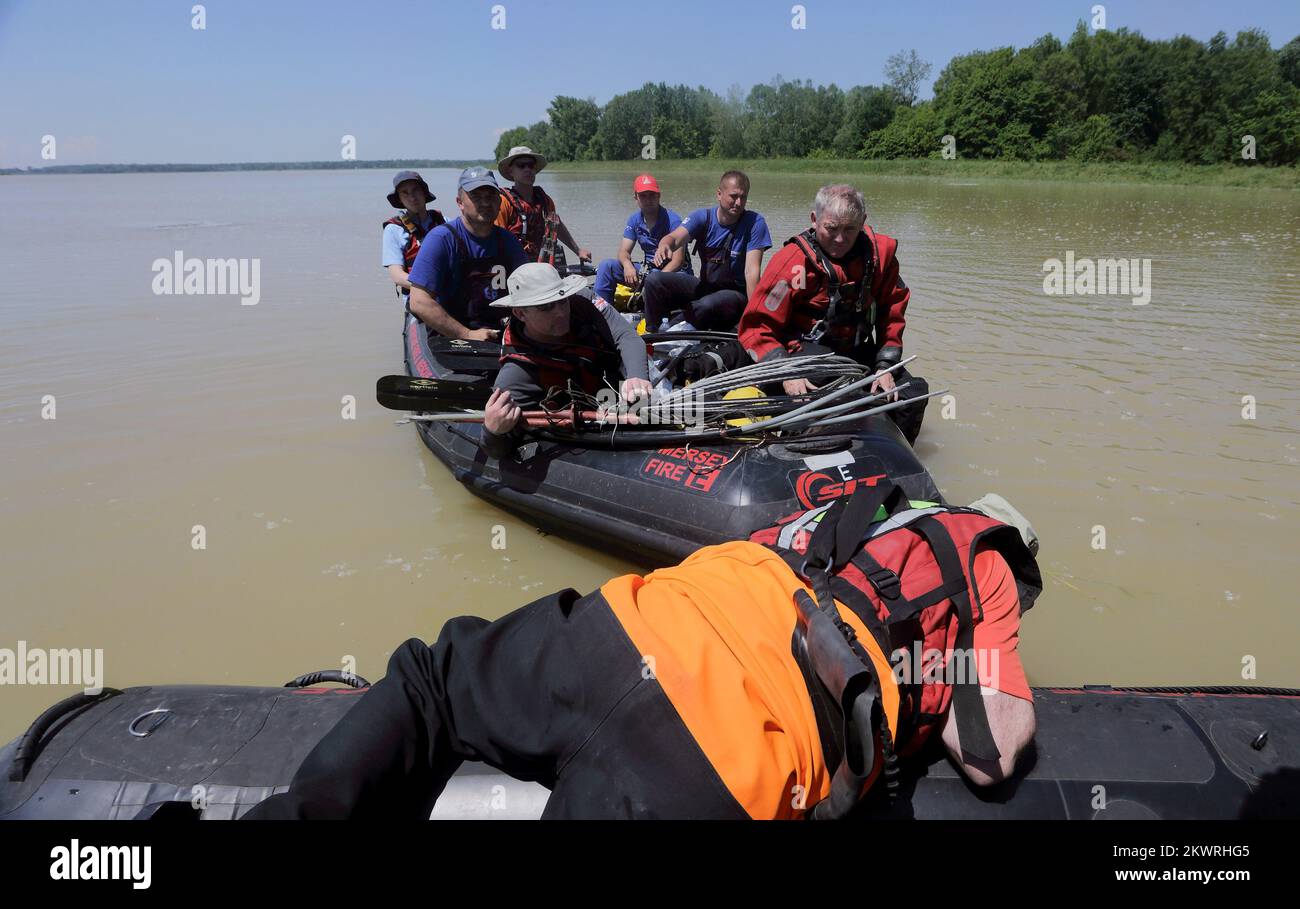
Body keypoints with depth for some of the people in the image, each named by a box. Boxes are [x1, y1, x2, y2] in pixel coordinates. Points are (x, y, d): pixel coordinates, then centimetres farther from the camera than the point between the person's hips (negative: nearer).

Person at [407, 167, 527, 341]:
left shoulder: (509, 242, 9)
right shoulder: (441, 238, -7)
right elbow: (419, 302, -15)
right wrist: (468, 336, -18)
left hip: (498, 335, 5)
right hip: (450, 337, -5)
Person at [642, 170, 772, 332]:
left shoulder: (755, 223, -12)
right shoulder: (702, 217, -3)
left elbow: (752, 270, -20)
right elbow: (676, 237, -21)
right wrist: (665, 245, -47)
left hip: (736, 293, -4)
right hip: (704, 285, 4)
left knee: (706, 306, -37)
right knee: (654, 280, -15)